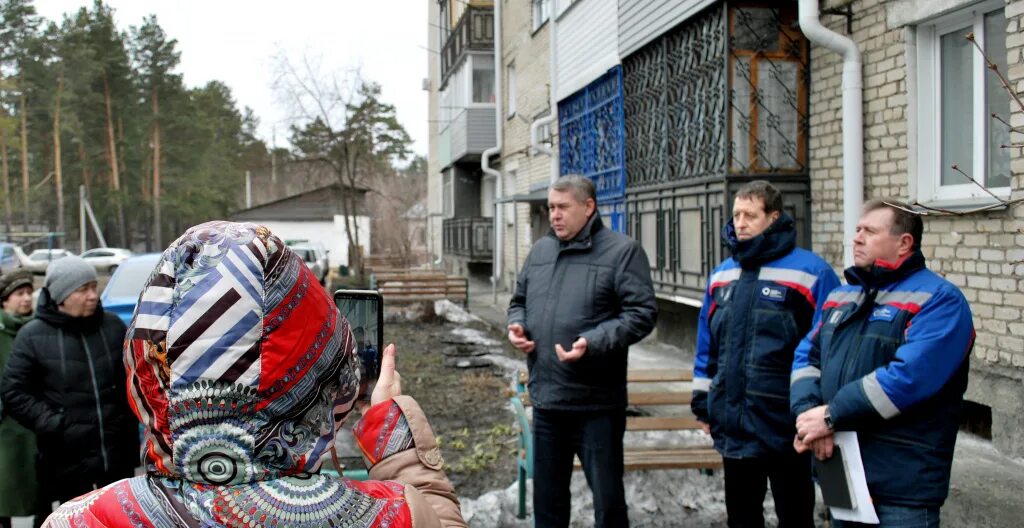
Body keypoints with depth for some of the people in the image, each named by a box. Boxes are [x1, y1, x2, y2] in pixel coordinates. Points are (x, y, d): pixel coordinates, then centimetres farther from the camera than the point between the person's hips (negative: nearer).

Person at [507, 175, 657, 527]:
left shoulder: (622, 251, -7)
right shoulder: (540, 250, 12)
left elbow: (642, 313, -13)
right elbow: (520, 300, 24)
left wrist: (593, 343, -24)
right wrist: (516, 325, 1)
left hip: (596, 404, -6)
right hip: (545, 399, 6)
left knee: (608, 499, 5)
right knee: (547, 496, 18)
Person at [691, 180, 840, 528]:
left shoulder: (811, 272, -10)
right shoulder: (721, 274, 9)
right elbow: (707, 346, 15)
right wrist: (702, 403, 14)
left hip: (785, 425, -5)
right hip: (732, 424, 6)